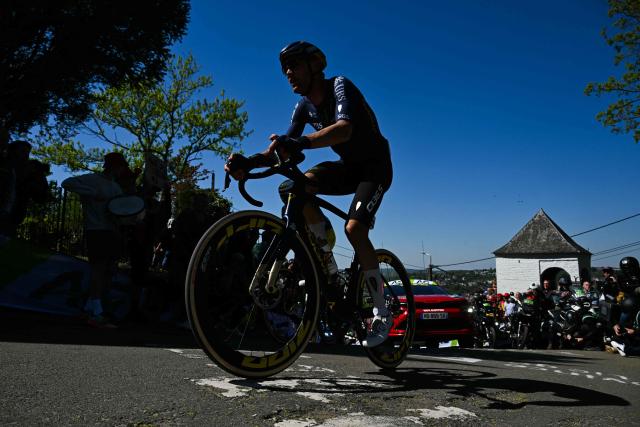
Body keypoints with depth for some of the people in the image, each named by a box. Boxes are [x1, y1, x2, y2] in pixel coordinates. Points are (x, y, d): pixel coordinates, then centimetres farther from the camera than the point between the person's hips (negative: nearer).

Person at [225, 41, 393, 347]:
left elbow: (344, 129, -41)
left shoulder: (340, 86, -20)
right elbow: (284, 149, -7)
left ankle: (381, 314, -11)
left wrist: (300, 143, -58)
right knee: (295, 187, -20)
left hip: (375, 165, -6)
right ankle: (329, 265, -10)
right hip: (347, 166, 6)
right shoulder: (305, 106, 1)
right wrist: (249, 162, -26)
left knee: (354, 229, -27)